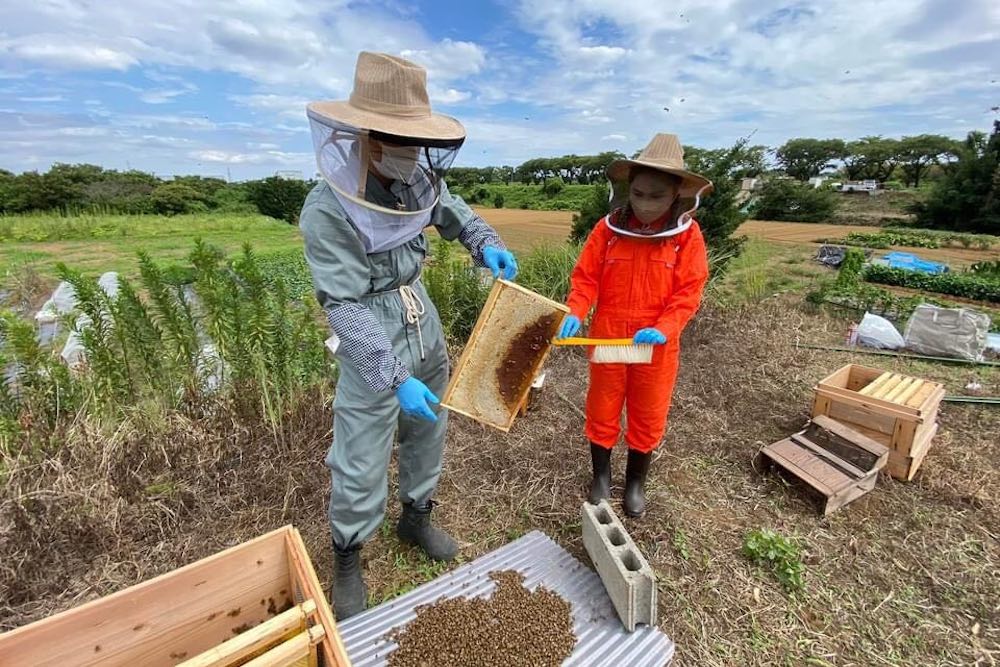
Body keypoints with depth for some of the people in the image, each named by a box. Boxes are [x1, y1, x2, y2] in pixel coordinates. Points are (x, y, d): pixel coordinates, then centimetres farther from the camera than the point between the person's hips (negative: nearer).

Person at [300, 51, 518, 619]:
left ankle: (417, 518, 47)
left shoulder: (414, 178, -7)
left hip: (424, 325, 7)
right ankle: (348, 560, 35)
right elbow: (345, 308, -23)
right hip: (372, 343, -6)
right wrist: (395, 377, -27)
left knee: (428, 431, 20)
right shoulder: (327, 212, -22)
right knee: (362, 463, 5)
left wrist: (486, 243, -6)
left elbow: (449, 207, 13)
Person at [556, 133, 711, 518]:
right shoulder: (608, 228, -4)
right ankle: (601, 476, 38)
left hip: (656, 344, 0)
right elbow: (585, 277, -4)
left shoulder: (688, 234, -6)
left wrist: (663, 329, -23)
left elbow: (688, 293, -8)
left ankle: (636, 482, 38)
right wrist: (575, 313, -21)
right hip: (607, 338, 1)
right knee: (602, 410, 14)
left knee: (648, 417, 14)